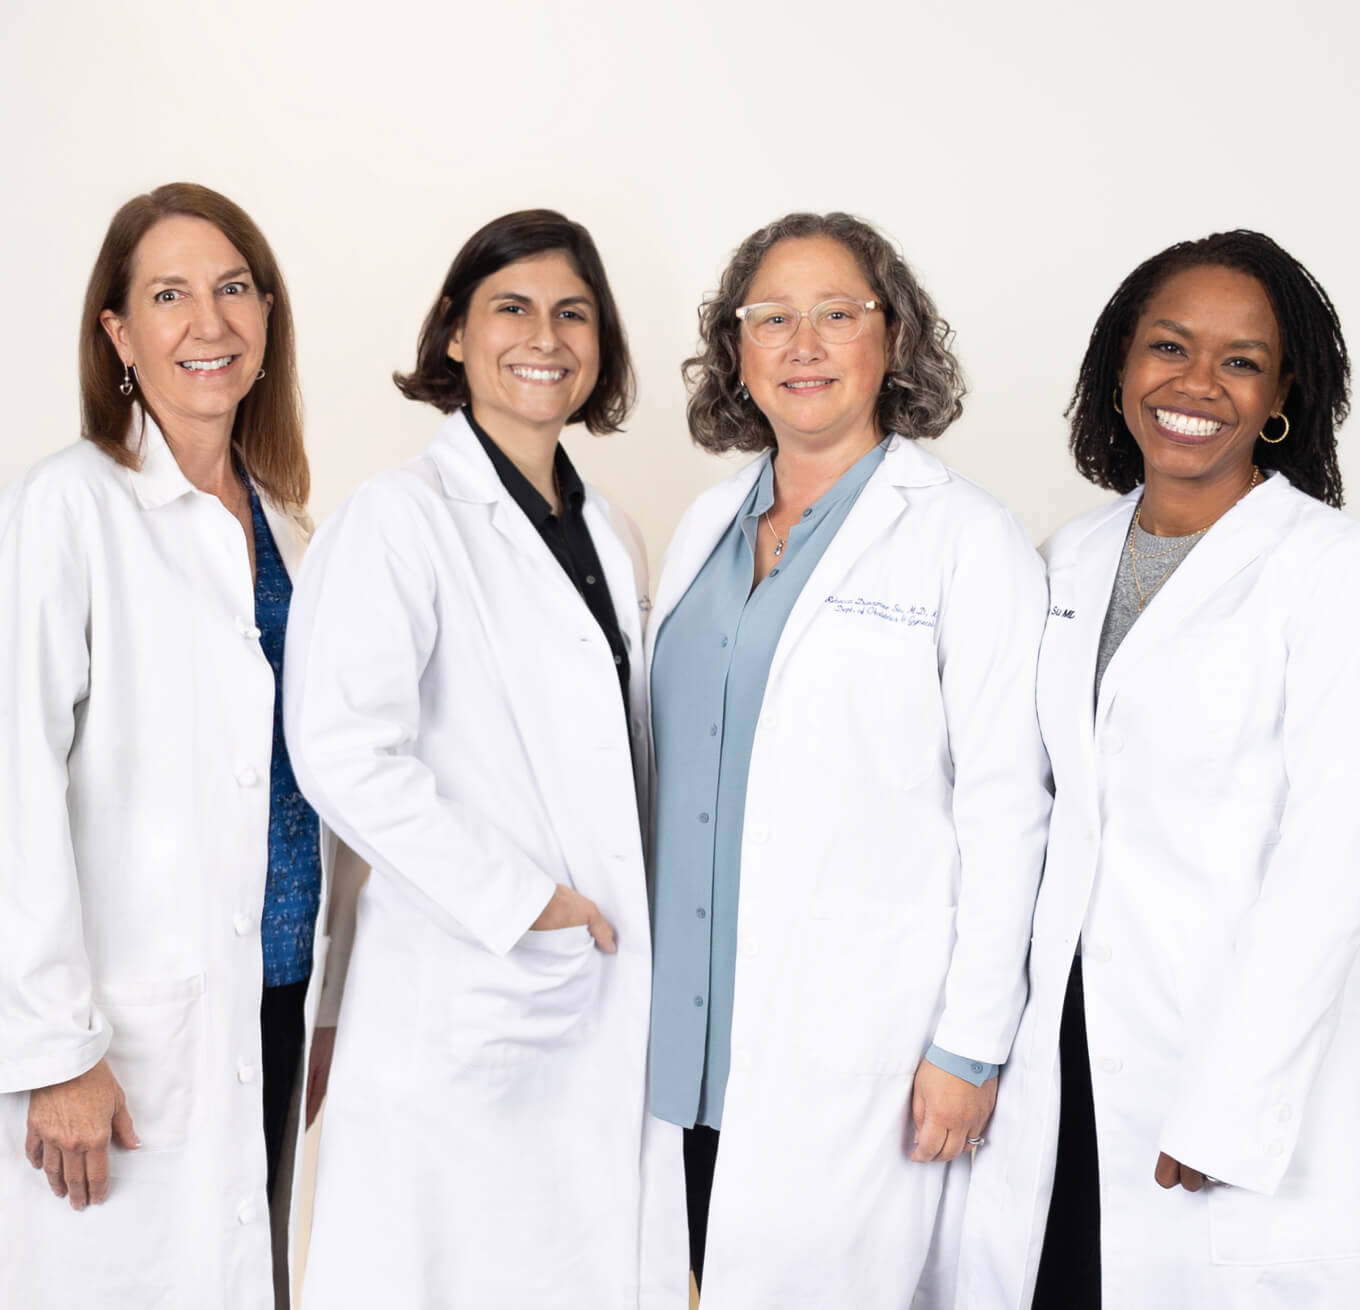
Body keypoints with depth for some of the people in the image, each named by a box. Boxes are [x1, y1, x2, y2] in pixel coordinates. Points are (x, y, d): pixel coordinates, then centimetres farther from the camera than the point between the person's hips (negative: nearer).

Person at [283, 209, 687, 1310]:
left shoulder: (609, 534, 13)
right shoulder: (399, 519, -9)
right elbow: (344, 753, -20)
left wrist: (637, 916, 10)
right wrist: (518, 899, -17)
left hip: (613, 999, 7)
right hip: (462, 1003, -6)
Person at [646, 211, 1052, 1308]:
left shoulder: (967, 538, -6)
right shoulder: (708, 526, 11)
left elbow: (1004, 804, -8)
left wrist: (971, 1043, -10)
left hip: (863, 1034, -5)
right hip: (700, 1021, 5)